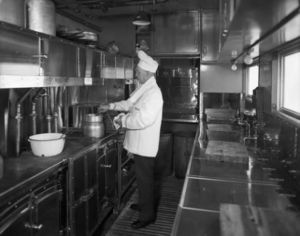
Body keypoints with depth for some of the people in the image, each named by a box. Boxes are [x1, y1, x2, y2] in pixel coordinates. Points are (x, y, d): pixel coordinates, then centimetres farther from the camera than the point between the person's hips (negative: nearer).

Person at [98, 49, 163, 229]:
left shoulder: (153, 93, -23)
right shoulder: (143, 88, 9)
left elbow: (143, 120, -30)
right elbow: (130, 103, 21)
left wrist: (123, 121, -17)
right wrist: (111, 106, 12)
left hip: (145, 145, -9)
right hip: (140, 144, 9)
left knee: (145, 179, 4)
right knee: (144, 177, 23)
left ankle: (148, 215, 20)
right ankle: (145, 204, 42)